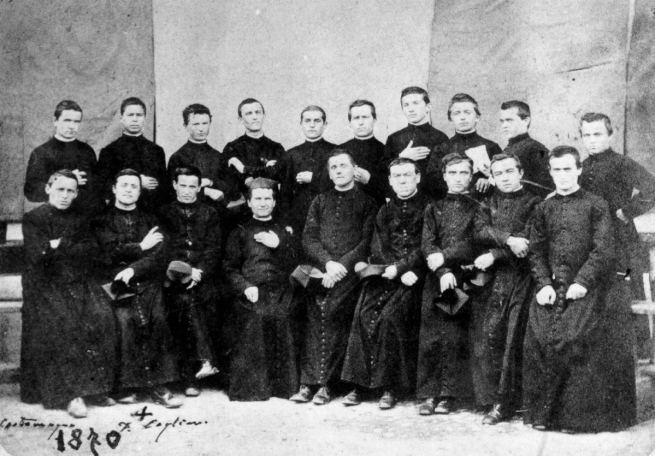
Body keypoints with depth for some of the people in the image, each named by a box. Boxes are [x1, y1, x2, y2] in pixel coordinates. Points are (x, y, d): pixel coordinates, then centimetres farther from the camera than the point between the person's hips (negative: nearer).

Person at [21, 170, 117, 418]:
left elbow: (92, 253, 4)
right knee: (62, 321, -29)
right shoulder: (33, 218, 5)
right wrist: (74, 248, -6)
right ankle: (72, 393, -26)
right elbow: (37, 255, -8)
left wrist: (58, 246, -7)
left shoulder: (78, 219, 16)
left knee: (100, 316, -23)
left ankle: (95, 387, -18)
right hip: (45, 284, -3)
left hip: (77, 282, 3)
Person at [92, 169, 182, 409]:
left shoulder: (150, 220, 20)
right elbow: (110, 254, -2)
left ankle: (157, 385, -22)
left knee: (158, 318, -25)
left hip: (146, 283, 2)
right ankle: (127, 385, -20)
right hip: (116, 284, -1)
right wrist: (141, 247, 1)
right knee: (125, 319, -28)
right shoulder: (102, 220, 14)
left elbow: (160, 259, 5)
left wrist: (133, 269, -10)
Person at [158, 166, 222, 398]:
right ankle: (206, 359, -31)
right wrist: (184, 270, -12)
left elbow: (214, 249, 7)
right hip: (175, 278, -1)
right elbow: (163, 249, 4)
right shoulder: (164, 213, 15)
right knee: (185, 300, -29)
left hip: (204, 277, 1)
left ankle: (191, 378, -19)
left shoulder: (210, 214, 17)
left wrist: (199, 272, -11)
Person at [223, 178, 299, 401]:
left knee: (280, 320, -18)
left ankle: (281, 386, -6)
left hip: (278, 293, 2)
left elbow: (291, 265, 11)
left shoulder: (283, 233, 21)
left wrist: (278, 246, -4)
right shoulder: (240, 232, 14)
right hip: (250, 294, -2)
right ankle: (248, 388, -7)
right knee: (251, 323, -19)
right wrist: (245, 287, -9)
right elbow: (230, 267, 6)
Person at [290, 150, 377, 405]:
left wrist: (341, 266, -12)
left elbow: (367, 243, 1)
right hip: (320, 269, 3)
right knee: (315, 311, -18)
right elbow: (308, 238, 11)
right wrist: (328, 262, -7)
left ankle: (326, 383, -17)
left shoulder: (366, 203, 12)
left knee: (333, 311, -21)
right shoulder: (320, 202, 21)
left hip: (350, 271, -2)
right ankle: (309, 382, -17)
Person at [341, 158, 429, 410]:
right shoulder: (385, 211, 19)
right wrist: (402, 273, -9)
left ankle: (389, 387, -18)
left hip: (413, 273, -4)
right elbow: (378, 250, 8)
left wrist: (400, 267, -16)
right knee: (365, 312, -20)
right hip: (385, 272, 4)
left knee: (391, 314, -26)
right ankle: (360, 383, -15)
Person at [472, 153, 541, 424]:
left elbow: (531, 244, -6)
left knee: (515, 338, -7)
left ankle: (507, 401, 1)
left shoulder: (534, 203, 5)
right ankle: (498, 400, 0)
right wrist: (508, 239, -15)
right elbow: (480, 232, 0)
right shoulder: (489, 204, 18)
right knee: (487, 336, -7)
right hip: (495, 279, 3)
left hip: (522, 277, -3)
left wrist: (495, 254, -11)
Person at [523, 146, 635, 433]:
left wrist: (582, 282, -14)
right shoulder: (544, 209, 14)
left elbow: (603, 250, -4)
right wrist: (544, 284, -4)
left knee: (573, 338, -18)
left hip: (585, 288, -3)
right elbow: (536, 251, 10)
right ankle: (543, 412, 0)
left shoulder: (595, 205, 3)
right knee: (539, 337, -12)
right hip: (552, 288, 3)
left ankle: (577, 415, -5)